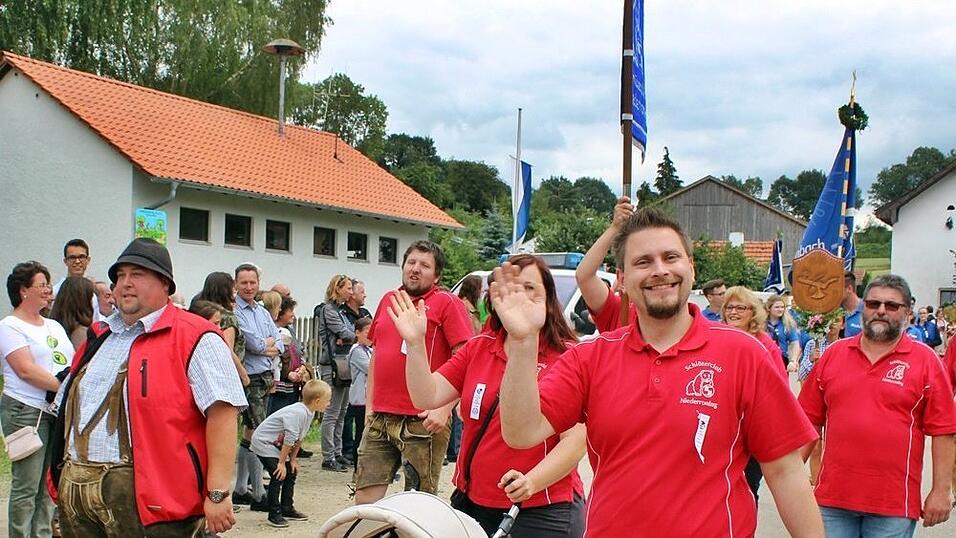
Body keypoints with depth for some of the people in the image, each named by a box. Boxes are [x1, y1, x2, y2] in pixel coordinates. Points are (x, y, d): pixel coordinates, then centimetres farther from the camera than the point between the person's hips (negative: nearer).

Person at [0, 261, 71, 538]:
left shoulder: (55, 326, 20)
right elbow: (26, 370, -13)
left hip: (59, 410, 7)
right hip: (26, 411, -7)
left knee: (48, 486, 9)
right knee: (26, 487, -5)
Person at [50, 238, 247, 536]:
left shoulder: (194, 338, -7)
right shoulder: (98, 337, 18)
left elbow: (222, 411, -16)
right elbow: (67, 407, 27)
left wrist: (217, 493, -21)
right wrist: (65, 477, 22)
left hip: (149, 498, -7)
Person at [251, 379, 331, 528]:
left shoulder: (309, 413, -2)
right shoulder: (297, 413, -32)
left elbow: (299, 439, 7)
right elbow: (289, 439, -27)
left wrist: (293, 459, 5)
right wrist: (281, 462, -21)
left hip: (276, 445, 10)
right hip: (263, 442, -10)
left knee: (291, 473, 10)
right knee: (278, 475, -16)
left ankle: (287, 509, 21)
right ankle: (274, 514, -7)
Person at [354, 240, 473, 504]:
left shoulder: (447, 303, -3)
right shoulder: (388, 300, 16)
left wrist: (444, 408, -18)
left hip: (422, 422, -6)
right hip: (378, 420, 6)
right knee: (365, 498, 6)